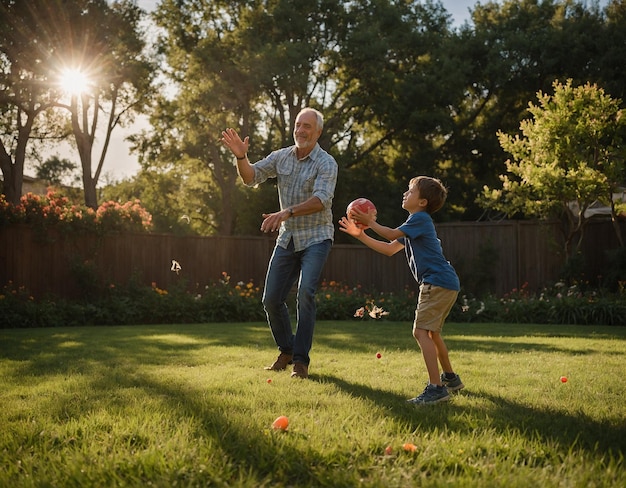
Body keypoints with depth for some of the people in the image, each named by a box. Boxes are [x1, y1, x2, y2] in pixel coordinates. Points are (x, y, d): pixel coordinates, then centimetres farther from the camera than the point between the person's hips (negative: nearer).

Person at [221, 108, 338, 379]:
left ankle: (301, 360, -13)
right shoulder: (281, 157, 4)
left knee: (305, 292, -22)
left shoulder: (326, 163, -12)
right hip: (287, 238, 5)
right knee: (271, 299, 4)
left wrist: (288, 212, -40)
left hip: (316, 238, -5)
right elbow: (251, 177, 2)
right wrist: (240, 156, -18)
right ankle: (286, 351, 25)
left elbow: (321, 200, -26)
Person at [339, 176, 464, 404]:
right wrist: (360, 235, 17)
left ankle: (436, 388, -23)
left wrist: (370, 222, -3)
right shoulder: (417, 222, 23)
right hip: (446, 283, 11)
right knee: (431, 332, 24)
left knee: (421, 331, -17)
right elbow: (389, 249, 21)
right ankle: (450, 377, 39)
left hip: (438, 282, -11)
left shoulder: (420, 218, -7)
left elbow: (392, 234, -16)